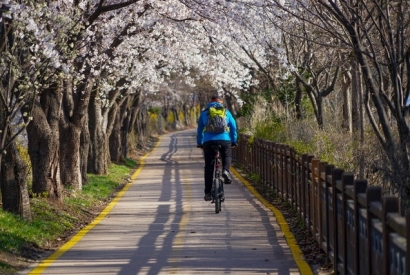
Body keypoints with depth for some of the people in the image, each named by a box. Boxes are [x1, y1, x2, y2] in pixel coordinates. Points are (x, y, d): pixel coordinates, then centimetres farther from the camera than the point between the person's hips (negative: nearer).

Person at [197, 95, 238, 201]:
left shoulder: (204, 113, 17)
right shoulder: (226, 112, 17)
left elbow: (199, 129, 21)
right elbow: (233, 127, 16)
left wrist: (199, 143, 29)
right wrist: (234, 141, 24)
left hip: (208, 141, 0)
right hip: (224, 140, 0)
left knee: (208, 167, 7)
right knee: (227, 157, 28)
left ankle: (208, 193, 5)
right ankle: (225, 170, -4)